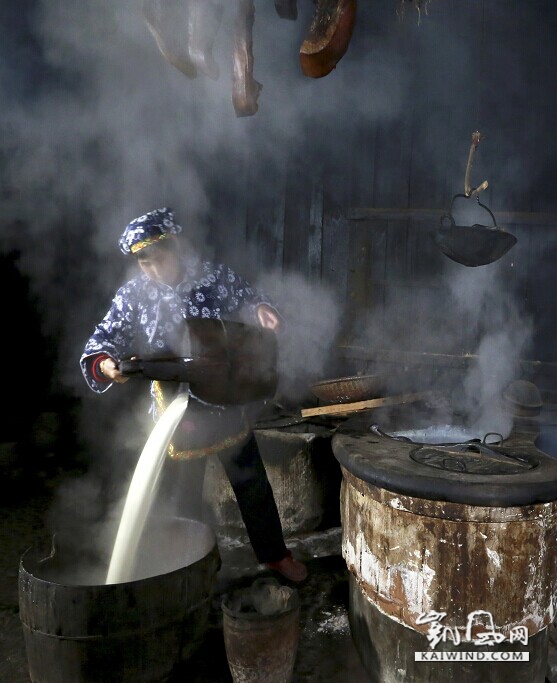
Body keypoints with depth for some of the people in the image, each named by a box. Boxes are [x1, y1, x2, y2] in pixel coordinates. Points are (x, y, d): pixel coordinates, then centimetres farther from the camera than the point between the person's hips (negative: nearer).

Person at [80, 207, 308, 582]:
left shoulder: (218, 276, -8)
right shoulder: (133, 295, -10)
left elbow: (247, 298, 8)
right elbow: (102, 341, -10)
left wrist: (261, 308, -16)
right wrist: (104, 365, -33)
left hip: (227, 401, 1)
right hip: (176, 411, -1)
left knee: (253, 483, 16)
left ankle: (275, 554, 38)